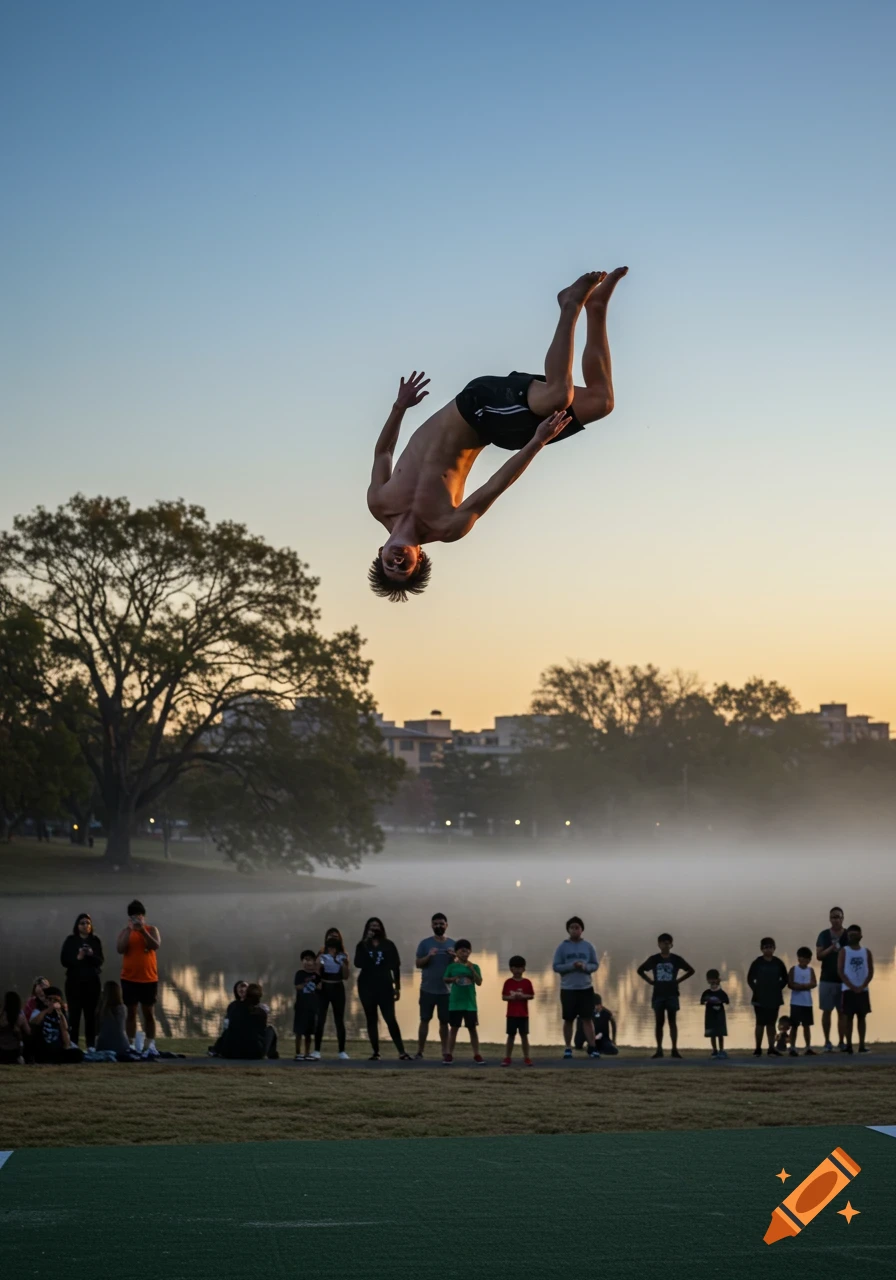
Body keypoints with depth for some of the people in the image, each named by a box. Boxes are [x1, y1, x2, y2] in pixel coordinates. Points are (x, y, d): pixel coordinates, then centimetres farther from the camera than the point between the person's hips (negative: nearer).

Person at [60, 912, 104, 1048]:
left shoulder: (95, 941, 7)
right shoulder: (70, 940, 2)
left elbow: (100, 961, 2)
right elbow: (63, 961, -2)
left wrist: (92, 955, -18)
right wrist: (77, 958, -19)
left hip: (92, 981, 2)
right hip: (74, 981, -2)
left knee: (91, 1013, 2)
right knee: (74, 1013, -6)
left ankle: (91, 1044, 5)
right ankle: (72, 1044, -4)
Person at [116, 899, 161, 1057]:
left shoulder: (151, 930, 2)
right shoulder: (125, 931, 3)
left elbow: (156, 946, -13)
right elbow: (119, 949, -11)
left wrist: (143, 930, -20)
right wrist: (129, 930, -17)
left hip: (149, 978, 0)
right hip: (129, 979, 0)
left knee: (149, 1013, 4)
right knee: (131, 1012, 3)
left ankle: (150, 1045, 7)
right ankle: (131, 1045, 5)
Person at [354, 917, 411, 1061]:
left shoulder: (388, 945, 5)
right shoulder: (362, 945, 5)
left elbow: (395, 967, 7)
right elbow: (358, 964, -12)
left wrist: (397, 987, 3)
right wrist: (366, 943, -17)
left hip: (385, 986, -2)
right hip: (367, 987, 2)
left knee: (391, 1019, -10)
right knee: (372, 1020, 4)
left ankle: (401, 1052, -14)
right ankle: (376, 1052, 9)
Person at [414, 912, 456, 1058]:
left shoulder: (453, 944, 6)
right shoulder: (425, 943, 1)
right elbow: (418, 964, -3)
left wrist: (454, 957, -14)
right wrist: (429, 956, -20)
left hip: (446, 990, 1)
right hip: (428, 989, -1)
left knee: (444, 1021, 6)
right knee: (425, 1019, 1)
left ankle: (445, 1050, 12)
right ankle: (420, 1051, 3)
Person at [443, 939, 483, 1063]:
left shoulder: (474, 966, 1)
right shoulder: (452, 966, 1)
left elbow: (479, 982, -7)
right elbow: (445, 979, 7)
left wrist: (472, 969, -16)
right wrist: (454, 979, -11)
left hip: (470, 1003, 0)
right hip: (455, 1002, 0)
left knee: (472, 1028, 5)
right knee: (454, 1027, 5)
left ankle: (476, 1054, 10)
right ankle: (449, 1054, 10)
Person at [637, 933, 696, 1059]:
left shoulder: (676, 959, 0)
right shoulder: (653, 959, 1)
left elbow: (691, 970, 8)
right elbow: (640, 970, 13)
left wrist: (678, 980, 0)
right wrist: (650, 981, 2)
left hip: (672, 995, -1)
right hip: (658, 995, 1)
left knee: (672, 1022, -2)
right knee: (659, 1022, 2)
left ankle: (674, 1049, -3)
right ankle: (659, 1049, 5)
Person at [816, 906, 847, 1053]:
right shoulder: (824, 935, 4)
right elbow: (818, 956, -2)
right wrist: (830, 949, -20)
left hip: (844, 980, -1)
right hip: (827, 979, 1)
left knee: (842, 1012, 2)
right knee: (827, 1011, 2)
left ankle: (841, 1042, 7)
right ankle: (827, 1043, 7)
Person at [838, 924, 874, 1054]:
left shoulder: (866, 952, 7)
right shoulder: (844, 951, 1)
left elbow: (871, 972, 3)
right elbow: (841, 972, -4)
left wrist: (862, 987, -10)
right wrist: (852, 987, -13)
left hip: (863, 990, 2)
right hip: (848, 990, -2)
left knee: (862, 1017, 3)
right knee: (848, 1017, -3)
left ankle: (862, 1046, 4)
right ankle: (849, 1045, -1)